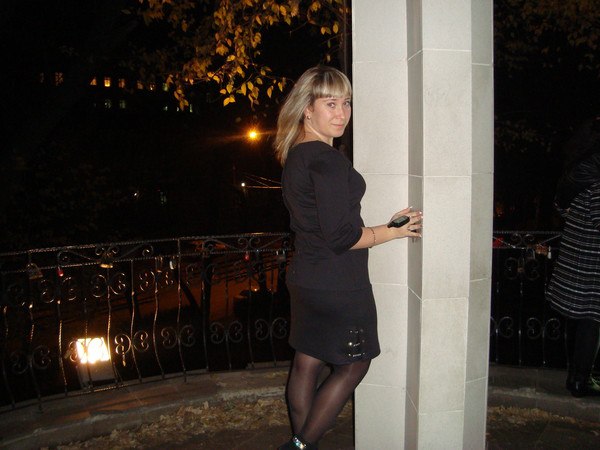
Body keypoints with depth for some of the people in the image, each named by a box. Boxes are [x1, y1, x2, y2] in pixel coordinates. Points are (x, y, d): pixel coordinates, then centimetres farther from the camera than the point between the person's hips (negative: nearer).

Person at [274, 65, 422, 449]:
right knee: (354, 365, 10)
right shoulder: (328, 161, -22)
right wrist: (393, 231, -10)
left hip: (305, 279, 9)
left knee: (306, 362, 17)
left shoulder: (295, 155, 8)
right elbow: (341, 237, -24)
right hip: (338, 285, -9)